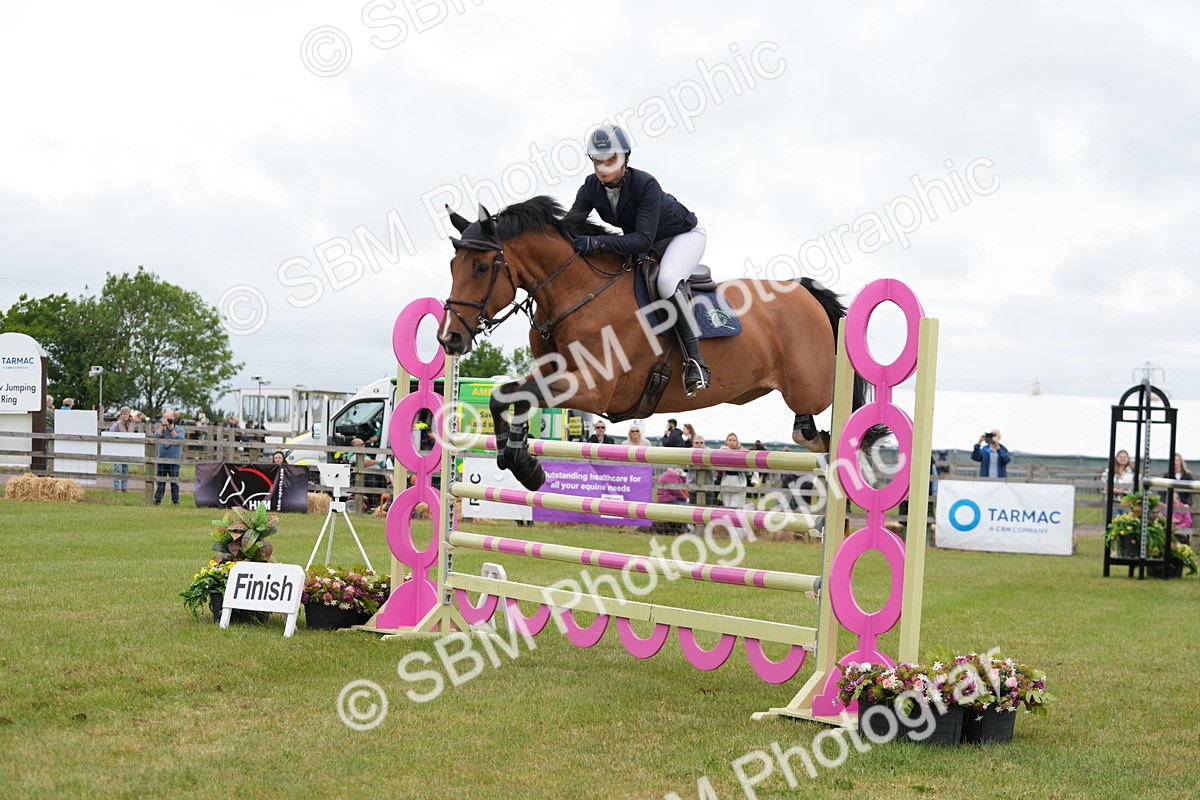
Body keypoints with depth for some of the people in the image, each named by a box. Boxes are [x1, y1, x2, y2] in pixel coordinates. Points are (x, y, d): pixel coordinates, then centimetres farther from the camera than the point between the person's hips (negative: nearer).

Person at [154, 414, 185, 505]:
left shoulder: (179, 430, 6)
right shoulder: (162, 429, 14)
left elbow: (179, 439, -12)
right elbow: (156, 436, -6)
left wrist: (171, 429, -10)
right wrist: (162, 425, -5)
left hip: (174, 460, -2)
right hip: (161, 459, 2)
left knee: (174, 481, -1)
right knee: (160, 481, 3)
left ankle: (175, 500, 4)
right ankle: (158, 500, 6)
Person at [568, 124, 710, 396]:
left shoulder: (646, 185, -35)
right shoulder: (592, 187, -17)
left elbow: (644, 239, -40)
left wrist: (597, 243, -51)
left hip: (684, 234, -8)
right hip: (637, 238, 8)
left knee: (667, 280, -35)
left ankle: (695, 360, -30)